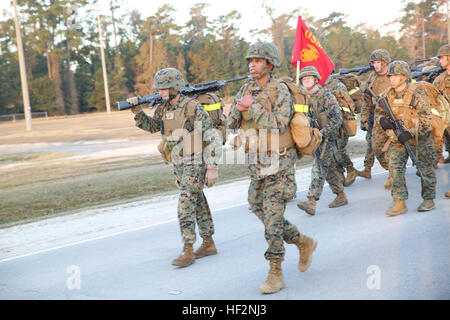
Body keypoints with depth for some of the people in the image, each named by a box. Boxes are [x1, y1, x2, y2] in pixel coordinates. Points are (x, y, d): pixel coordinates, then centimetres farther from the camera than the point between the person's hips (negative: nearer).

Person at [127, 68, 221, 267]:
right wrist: (137, 111, 1)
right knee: (198, 203, 15)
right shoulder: (163, 109, 6)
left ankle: (188, 251, -7)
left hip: (194, 165, -7)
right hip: (178, 166, 7)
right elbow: (151, 126, 18)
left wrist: (212, 167, -18)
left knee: (185, 206, -13)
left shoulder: (194, 108, -16)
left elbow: (212, 138, -16)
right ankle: (208, 244, 24)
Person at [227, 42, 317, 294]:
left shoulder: (280, 90, -12)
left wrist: (253, 106, -20)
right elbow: (232, 123, 9)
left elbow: (279, 124, -23)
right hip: (256, 161, 8)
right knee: (259, 211, 14)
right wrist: (238, 108, -11)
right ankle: (304, 243, 33)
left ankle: (276, 274, 1)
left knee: (273, 216, -9)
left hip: (278, 162, -7)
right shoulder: (247, 89, 9)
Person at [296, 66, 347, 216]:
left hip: (327, 139, -8)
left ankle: (311, 202, -17)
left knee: (319, 170, -13)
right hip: (315, 139, 8)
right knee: (329, 170, 14)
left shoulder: (327, 97, -13)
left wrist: (321, 133, -22)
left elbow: (337, 120, -17)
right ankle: (341, 197, 27)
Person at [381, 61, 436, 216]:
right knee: (395, 169, -7)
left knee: (425, 169, 7)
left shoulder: (417, 95, -14)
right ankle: (400, 203, -5)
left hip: (419, 138, -4)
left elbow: (427, 118, -13)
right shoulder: (386, 95, 1)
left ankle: (429, 200, 22)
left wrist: (412, 131, -23)